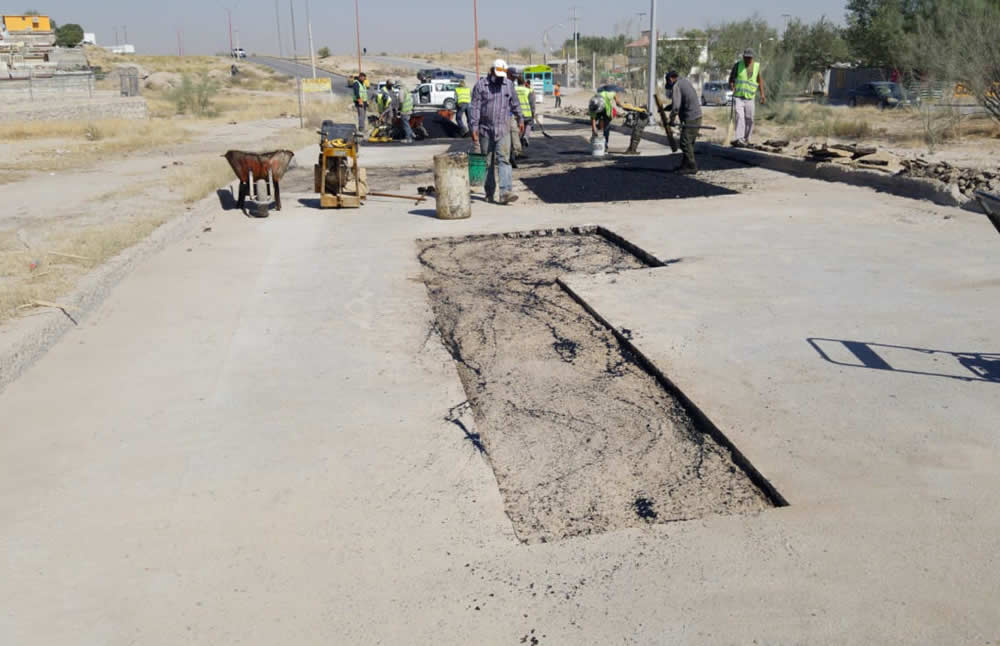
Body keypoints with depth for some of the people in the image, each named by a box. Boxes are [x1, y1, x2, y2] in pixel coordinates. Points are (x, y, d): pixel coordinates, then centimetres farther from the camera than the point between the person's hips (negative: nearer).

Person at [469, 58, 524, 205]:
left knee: (503, 160, -12)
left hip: (503, 129, 1)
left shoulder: (508, 84, 6)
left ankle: (506, 192, -21)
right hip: (485, 129, -1)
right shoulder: (480, 85, -3)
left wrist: (520, 119, 30)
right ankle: (489, 192, 19)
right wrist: (474, 128, -10)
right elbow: (474, 107, -5)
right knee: (487, 162, 7)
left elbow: (515, 103, 20)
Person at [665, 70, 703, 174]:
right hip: (697, 116, 9)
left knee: (685, 143, -5)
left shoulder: (676, 86, -9)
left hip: (690, 118, -9)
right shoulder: (685, 82, 19)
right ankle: (685, 165, 25)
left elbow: (676, 106, -19)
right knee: (689, 143, 16)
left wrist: (672, 119, -8)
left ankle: (692, 168, -4)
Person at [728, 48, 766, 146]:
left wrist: (762, 94, 5)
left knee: (749, 120, 6)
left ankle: (746, 139, 22)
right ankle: (739, 139, -28)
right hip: (738, 97, -2)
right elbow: (731, 78, 5)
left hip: (750, 99, 2)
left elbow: (760, 80, 12)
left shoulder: (757, 66, 4)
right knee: (739, 117, -19)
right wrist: (731, 86, -17)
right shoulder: (738, 65, 0)